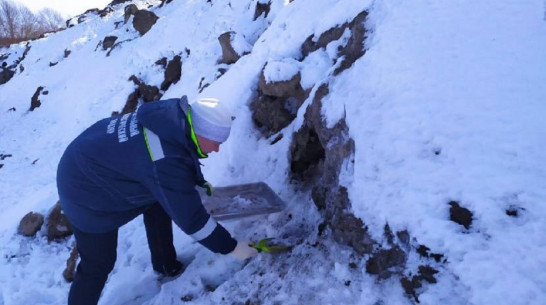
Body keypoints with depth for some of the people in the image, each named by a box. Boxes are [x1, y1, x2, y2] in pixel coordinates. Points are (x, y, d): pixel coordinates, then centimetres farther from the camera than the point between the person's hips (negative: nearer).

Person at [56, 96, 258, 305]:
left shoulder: (178, 113, -14)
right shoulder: (166, 164, -37)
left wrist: (199, 182, 18)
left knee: (158, 205, 19)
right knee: (98, 264, 1)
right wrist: (231, 247, -17)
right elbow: (192, 219, -28)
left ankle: (166, 265, 38)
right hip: (88, 191, -9)